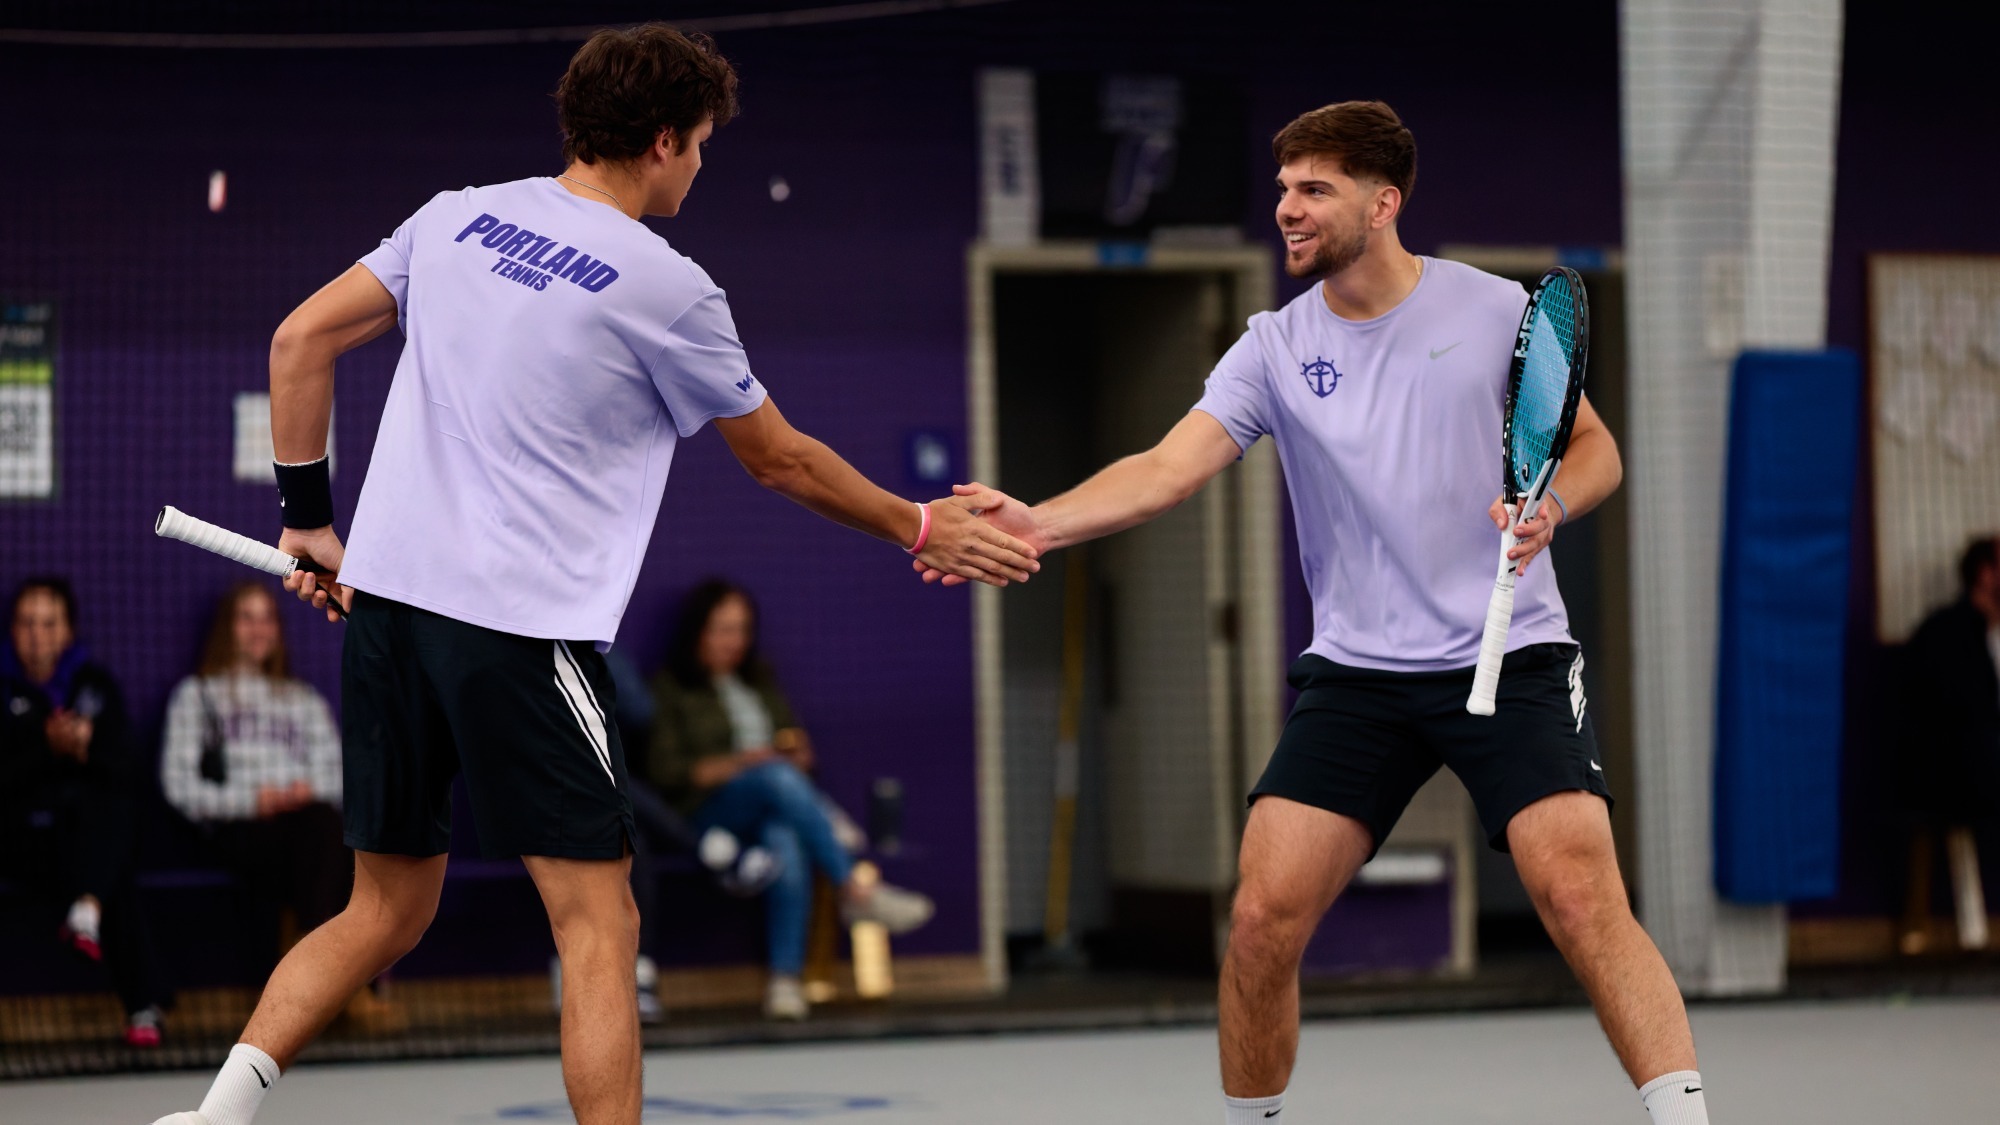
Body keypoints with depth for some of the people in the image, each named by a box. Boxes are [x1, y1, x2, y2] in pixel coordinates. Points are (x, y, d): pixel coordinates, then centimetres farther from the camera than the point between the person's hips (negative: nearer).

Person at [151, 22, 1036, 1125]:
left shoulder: (458, 217, 9)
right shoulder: (668, 289, -5)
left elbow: (300, 342, 9)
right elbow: (780, 461, 7)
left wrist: (308, 517, 16)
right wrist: (918, 530, 21)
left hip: (385, 594, 6)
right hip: (522, 623, -6)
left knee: (385, 910, 16)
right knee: (599, 928, 0)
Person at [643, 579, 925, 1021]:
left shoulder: (761, 682, 27)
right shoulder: (670, 690, 11)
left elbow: (792, 753, 27)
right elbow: (663, 770, -1)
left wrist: (799, 757, 2)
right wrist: (733, 765, -14)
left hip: (775, 808, 3)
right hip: (709, 811, -3)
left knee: (787, 844, -36)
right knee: (777, 777, -37)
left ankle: (786, 979, -46)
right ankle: (856, 889, -42)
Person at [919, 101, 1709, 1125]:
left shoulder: (1494, 309, -2)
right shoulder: (1275, 349, 2)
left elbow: (1593, 446, 7)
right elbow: (1168, 467, -10)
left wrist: (1550, 502, -16)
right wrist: (1038, 523, -26)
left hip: (1509, 657, -2)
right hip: (1355, 671, 2)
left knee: (1580, 896, -19)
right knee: (1264, 918, -7)